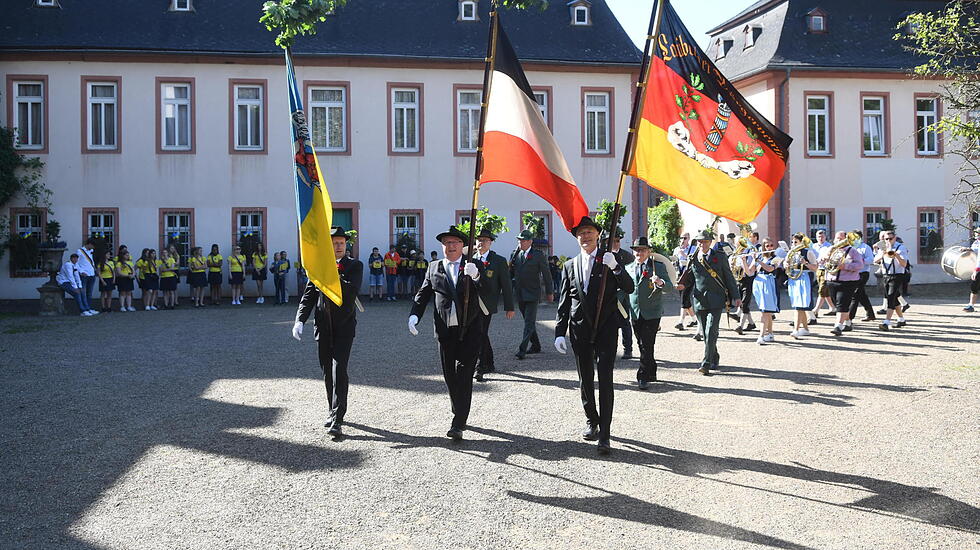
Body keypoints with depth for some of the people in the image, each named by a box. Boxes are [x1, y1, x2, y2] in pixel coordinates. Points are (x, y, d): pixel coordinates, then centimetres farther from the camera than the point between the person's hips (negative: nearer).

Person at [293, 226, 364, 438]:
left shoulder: (355, 266, 1)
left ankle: (337, 420, -14)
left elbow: (352, 289, -16)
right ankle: (333, 411, 27)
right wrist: (299, 320, -3)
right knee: (327, 372, 11)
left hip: (344, 327, -4)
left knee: (339, 371, -13)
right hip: (323, 327, 4)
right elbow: (308, 296, 8)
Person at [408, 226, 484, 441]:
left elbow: (484, 286, -15)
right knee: (450, 376, 11)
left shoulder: (473, 266, 3)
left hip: (470, 330, -3)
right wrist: (414, 315, -6)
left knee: (464, 376, -8)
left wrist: (475, 276, -38)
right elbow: (423, 294, 11)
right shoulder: (434, 268, 11)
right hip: (445, 331, 3)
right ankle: (459, 415, 29)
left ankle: (458, 424, -9)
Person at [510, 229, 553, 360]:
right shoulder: (514, 255, 8)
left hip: (532, 294, -5)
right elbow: (511, 273, 12)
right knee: (529, 321, 14)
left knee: (529, 322, -10)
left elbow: (546, 274, 0)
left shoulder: (538, 255, -4)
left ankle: (522, 349, -15)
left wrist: (550, 292, 2)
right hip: (519, 294, 5)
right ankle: (535, 346, 25)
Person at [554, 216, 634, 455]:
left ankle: (604, 434, -9)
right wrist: (559, 332, 4)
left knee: (605, 380, -9)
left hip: (606, 328, -3)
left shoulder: (609, 260, 3)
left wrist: (616, 268, -24)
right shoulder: (570, 266, 10)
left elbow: (629, 288, -8)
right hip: (579, 329, 3)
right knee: (585, 380, 12)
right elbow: (564, 302, 11)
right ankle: (592, 421, 30)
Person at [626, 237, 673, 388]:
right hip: (635, 313, 5)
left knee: (647, 346, -10)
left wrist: (660, 282, -27)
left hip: (652, 313, -4)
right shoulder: (629, 268, 13)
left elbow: (670, 287, -7)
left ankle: (643, 377, -5)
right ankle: (651, 374, 23)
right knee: (642, 346, 10)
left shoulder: (659, 266, 0)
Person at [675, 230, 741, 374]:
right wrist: (682, 285, -5)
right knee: (706, 333, 10)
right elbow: (689, 278, 17)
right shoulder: (693, 259, 7)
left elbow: (729, 277, 8)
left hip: (715, 301, -3)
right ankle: (714, 358, 30)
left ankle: (706, 364, -16)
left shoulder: (720, 257, 4)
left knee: (711, 331, -14)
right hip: (699, 301, 3)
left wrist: (735, 296, 6)